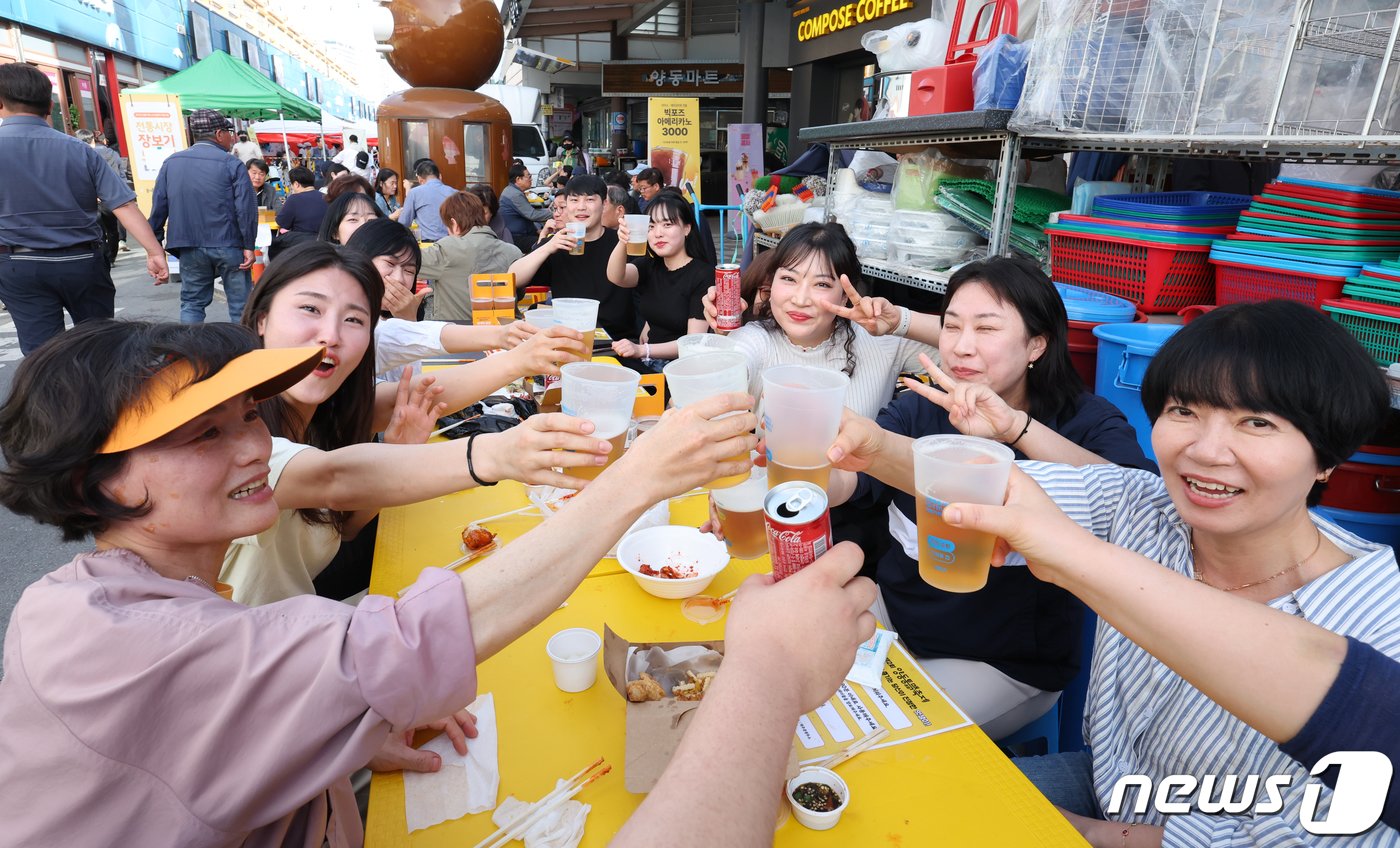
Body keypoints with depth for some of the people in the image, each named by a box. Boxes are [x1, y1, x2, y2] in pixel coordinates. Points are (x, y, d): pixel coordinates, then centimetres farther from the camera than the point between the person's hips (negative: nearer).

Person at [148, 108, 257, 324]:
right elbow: (246, 207, -13)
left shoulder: (171, 162, 8)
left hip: (190, 247, 4)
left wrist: (155, 242, 15)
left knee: (191, 303, 14)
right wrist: (249, 245, -8)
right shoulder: (232, 164, -6)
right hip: (229, 246, -4)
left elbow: (159, 205, 8)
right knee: (240, 306, 3)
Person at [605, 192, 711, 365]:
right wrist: (623, 243, -33)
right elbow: (616, 277, -13)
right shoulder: (650, 266, 9)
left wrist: (642, 350, -27)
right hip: (648, 360, 6)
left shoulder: (704, 274, -10)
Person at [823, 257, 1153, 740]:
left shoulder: (1086, 421, -10)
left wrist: (1016, 428, -44)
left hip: (1004, 662, -4)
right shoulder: (921, 407, -2)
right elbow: (848, 481, -17)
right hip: (895, 608, 4)